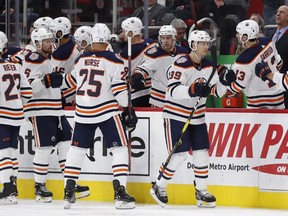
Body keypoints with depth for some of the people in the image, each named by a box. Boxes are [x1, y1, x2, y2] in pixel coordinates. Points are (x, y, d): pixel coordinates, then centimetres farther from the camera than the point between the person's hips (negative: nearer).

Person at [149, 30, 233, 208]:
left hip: (197, 116, 7)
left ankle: (201, 191, 15)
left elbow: (217, 91, 8)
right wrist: (192, 90, -43)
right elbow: (173, 91, -28)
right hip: (176, 114, -7)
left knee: (202, 152, 3)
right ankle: (159, 187, 6)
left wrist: (224, 81, -13)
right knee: (180, 154, -10)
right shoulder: (182, 64, -18)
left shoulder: (208, 66, 5)